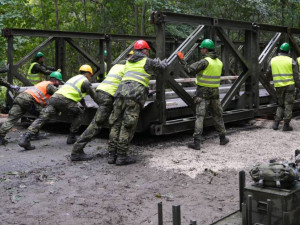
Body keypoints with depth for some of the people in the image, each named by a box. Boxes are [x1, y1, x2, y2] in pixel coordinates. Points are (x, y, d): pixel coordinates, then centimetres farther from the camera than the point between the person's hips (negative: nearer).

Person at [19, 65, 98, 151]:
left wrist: (84, 105, 63)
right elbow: (93, 95, 21)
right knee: (78, 114, 19)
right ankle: (71, 137, 15)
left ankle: (25, 138, -19)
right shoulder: (85, 81, 12)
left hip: (54, 98, 6)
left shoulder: (74, 78, 36)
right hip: (65, 100, -6)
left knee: (42, 118, -5)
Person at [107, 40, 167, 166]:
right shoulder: (147, 62, 7)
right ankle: (121, 156, -3)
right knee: (127, 127, -4)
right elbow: (161, 67, 18)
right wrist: (163, 62, 44)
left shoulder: (128, 61, 24)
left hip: (121, 92, 6)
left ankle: (112, 155, 11)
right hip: (135, 95, -6)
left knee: (116, 124, 8)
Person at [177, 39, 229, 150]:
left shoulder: (205, 61, -15)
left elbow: (190, 70, -20)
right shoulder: (219, 62, 7)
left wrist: (182, 60, -8)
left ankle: (196, 142, -9)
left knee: (200, 116, -6)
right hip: (215, 92, 6)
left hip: (203, 92, -6)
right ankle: (223, 138, 27)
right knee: (217, 115, 18)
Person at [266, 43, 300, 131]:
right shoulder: (291, 61, -3)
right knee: (288, 105, 3)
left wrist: (270, 78, 32)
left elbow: (268, 75, 10)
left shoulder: (273, 60, 5)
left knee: (280, 105, 16)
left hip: (278, 86, 3)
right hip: (289, 85, -3)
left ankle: (276, 123, 5)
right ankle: (286, 125, 5)